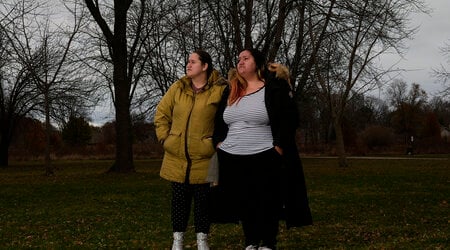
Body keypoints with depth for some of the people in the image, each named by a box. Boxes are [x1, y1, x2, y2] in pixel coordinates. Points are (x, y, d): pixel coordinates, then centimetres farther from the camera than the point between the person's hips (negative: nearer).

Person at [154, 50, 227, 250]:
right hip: (177, 156, 3)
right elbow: (161, 113, 12)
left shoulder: (219, 90, -6)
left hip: (203, 158, -3)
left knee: (202, 200, 6)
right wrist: (164, 138, 4)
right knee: (179, 199, 10)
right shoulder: (177, 88, 6)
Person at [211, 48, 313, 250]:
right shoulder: (230, 91, 14)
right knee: (243, 204, 12)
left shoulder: (275, 87, -4)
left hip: (265, 159, -5)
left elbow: (289, 119, -9)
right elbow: (218, 121, 20)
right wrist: (219, 143, 9)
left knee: (267, 204, 2)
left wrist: (278, 148, -13)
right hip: (232, 159, 5)